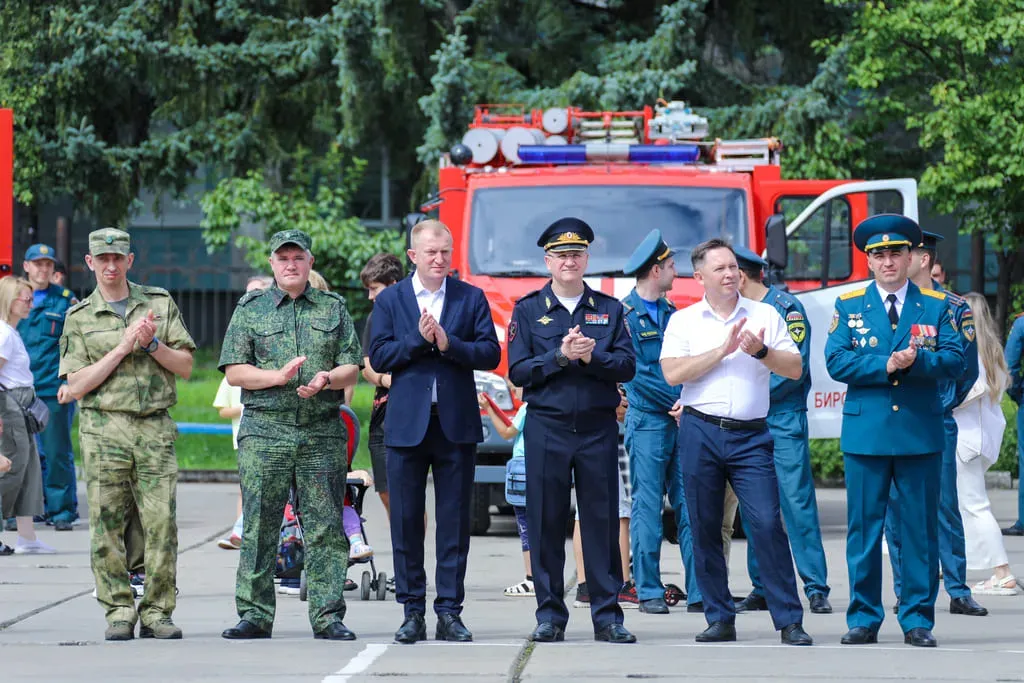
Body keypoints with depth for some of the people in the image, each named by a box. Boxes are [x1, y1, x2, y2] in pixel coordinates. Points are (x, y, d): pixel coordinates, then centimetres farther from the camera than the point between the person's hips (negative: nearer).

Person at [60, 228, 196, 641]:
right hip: (104, 428, -1)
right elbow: (77, 386, -1)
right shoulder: (80, 317, 8)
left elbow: (185, 366, 10)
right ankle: (119, 612, 4)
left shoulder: (159, 304, 12)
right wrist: (124, 347, -8)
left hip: (155, 428, 1)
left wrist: (152, 344, -7)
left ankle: (157, 613, 0)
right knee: (107, 525, -4)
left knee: (161, 524, -6)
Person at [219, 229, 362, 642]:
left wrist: (326, 379, -11)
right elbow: (234, 372, 3)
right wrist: (278, 376, -11)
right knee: (259, 527, -2)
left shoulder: (334, 309, 14)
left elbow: (351, 369, 10)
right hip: (264, 430, -1)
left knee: (326, 527, -1)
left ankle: (328, 616, 1)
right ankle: (254, 615, 3)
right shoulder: (250, 310, 10)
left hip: (323, 433, 1)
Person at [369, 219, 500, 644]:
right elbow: (379, 357, -1)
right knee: (406, 520, 1)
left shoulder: (471, 298, 7)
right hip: (407, 425, 0)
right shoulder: (389, 300, 7)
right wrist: (419, 338, -13)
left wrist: (448, 343, -15)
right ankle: (412, 613, 8)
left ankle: (449, 612, 6)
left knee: (454, 521, 1)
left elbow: (490, 353, -1)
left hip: (456, 423, 0)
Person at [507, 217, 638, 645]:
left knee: (602, 520, 0)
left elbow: (627, 366, 1)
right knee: (546, 522, 0)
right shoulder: (528, 310, 7)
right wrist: (560, 357, -14)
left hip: (598, 428, 1)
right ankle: (550, 616, 6)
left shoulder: (609, 309, 10)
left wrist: (591, 356, -16)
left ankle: (607, 617, 4)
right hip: (546, 428, -1)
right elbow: (518, 371, -2)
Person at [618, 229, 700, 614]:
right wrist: (676, 403, -10)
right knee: (647, 507, -2)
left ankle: (700, 592, 4)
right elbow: (635, 372, -11)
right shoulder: (625, 314, -5)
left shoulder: (671, 313, 15)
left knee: (689, 506, 3)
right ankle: (649, 592, 3)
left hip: (681, 422, 6)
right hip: (647, 421, -6)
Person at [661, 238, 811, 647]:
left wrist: (760, 351, -12)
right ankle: (719, 619, 13)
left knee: (767, 523, -10)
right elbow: (673, 373, -7)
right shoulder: (683, 321, 7)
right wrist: (724, 349, -10)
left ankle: (789, 621, -7)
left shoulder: (765, 316, 9)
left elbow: (795, 369, 5)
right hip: (700, 432, 1)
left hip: (751, 435, -1)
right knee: (705, 528, 4)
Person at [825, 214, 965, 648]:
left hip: (921, 433, 0)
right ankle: (863, 619, 8)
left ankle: (917, 620, 8)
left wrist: (917, 360, -19)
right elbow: (837, 362, -3)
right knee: (864, 527, 1)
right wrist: (886, 365, -14)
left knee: (920, 528, 2)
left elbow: (954, 362, -1)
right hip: (865, 432, 0)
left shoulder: (936, 306, 8)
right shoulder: (849, 307, 8)